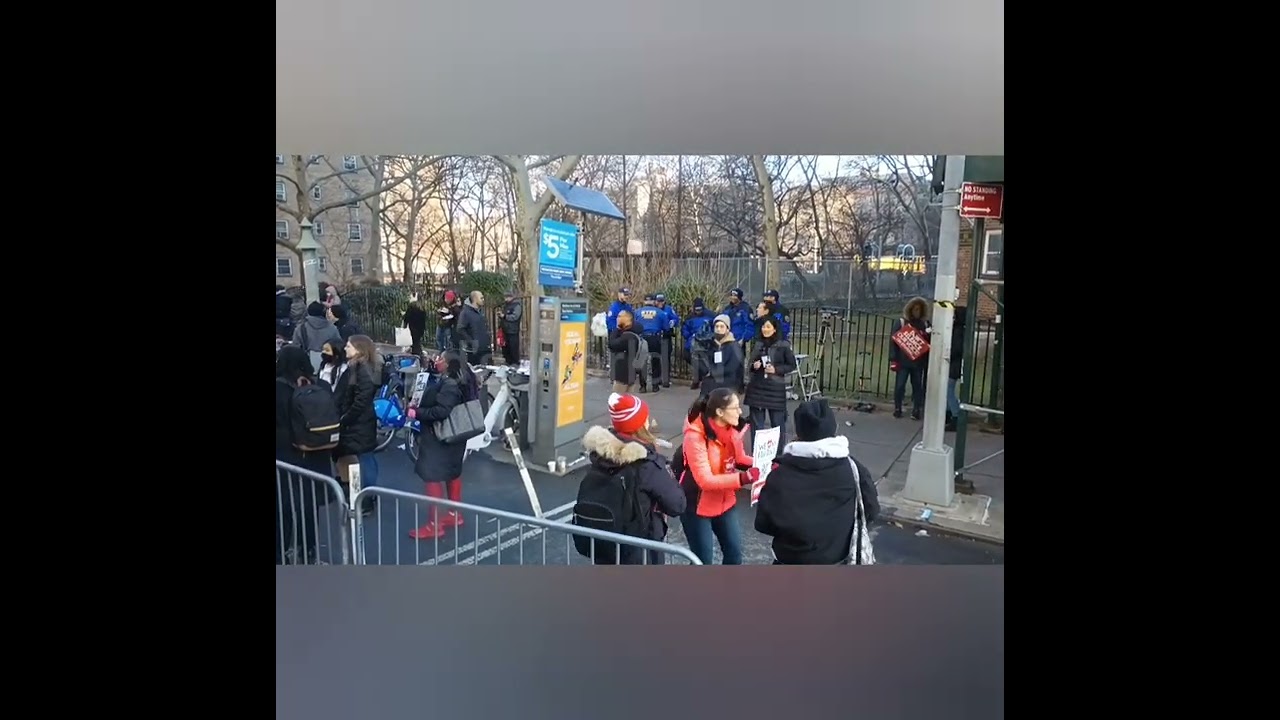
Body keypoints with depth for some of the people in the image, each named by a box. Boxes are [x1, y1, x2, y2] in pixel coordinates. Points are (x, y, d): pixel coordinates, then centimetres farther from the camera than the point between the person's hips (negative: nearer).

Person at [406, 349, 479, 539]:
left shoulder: (450, 386, -24)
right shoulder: (457, 382, 8)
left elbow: (441, 411, -33)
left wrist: (417, 413, -23)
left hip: (440, 438, -11)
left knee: (432, 477, -6)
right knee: (452, 473, 19)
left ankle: (434, 525, -2)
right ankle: (455, 515, 33)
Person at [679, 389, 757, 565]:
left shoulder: (731, 430, -6)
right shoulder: (695, 436, -27)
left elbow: (739, 459, 8)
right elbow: (705, 480, -30)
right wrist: (741, 479, -40)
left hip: (724, 501, 7)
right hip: (697, 505, -6)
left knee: (734, 552, 12)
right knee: (703, 559, 3)